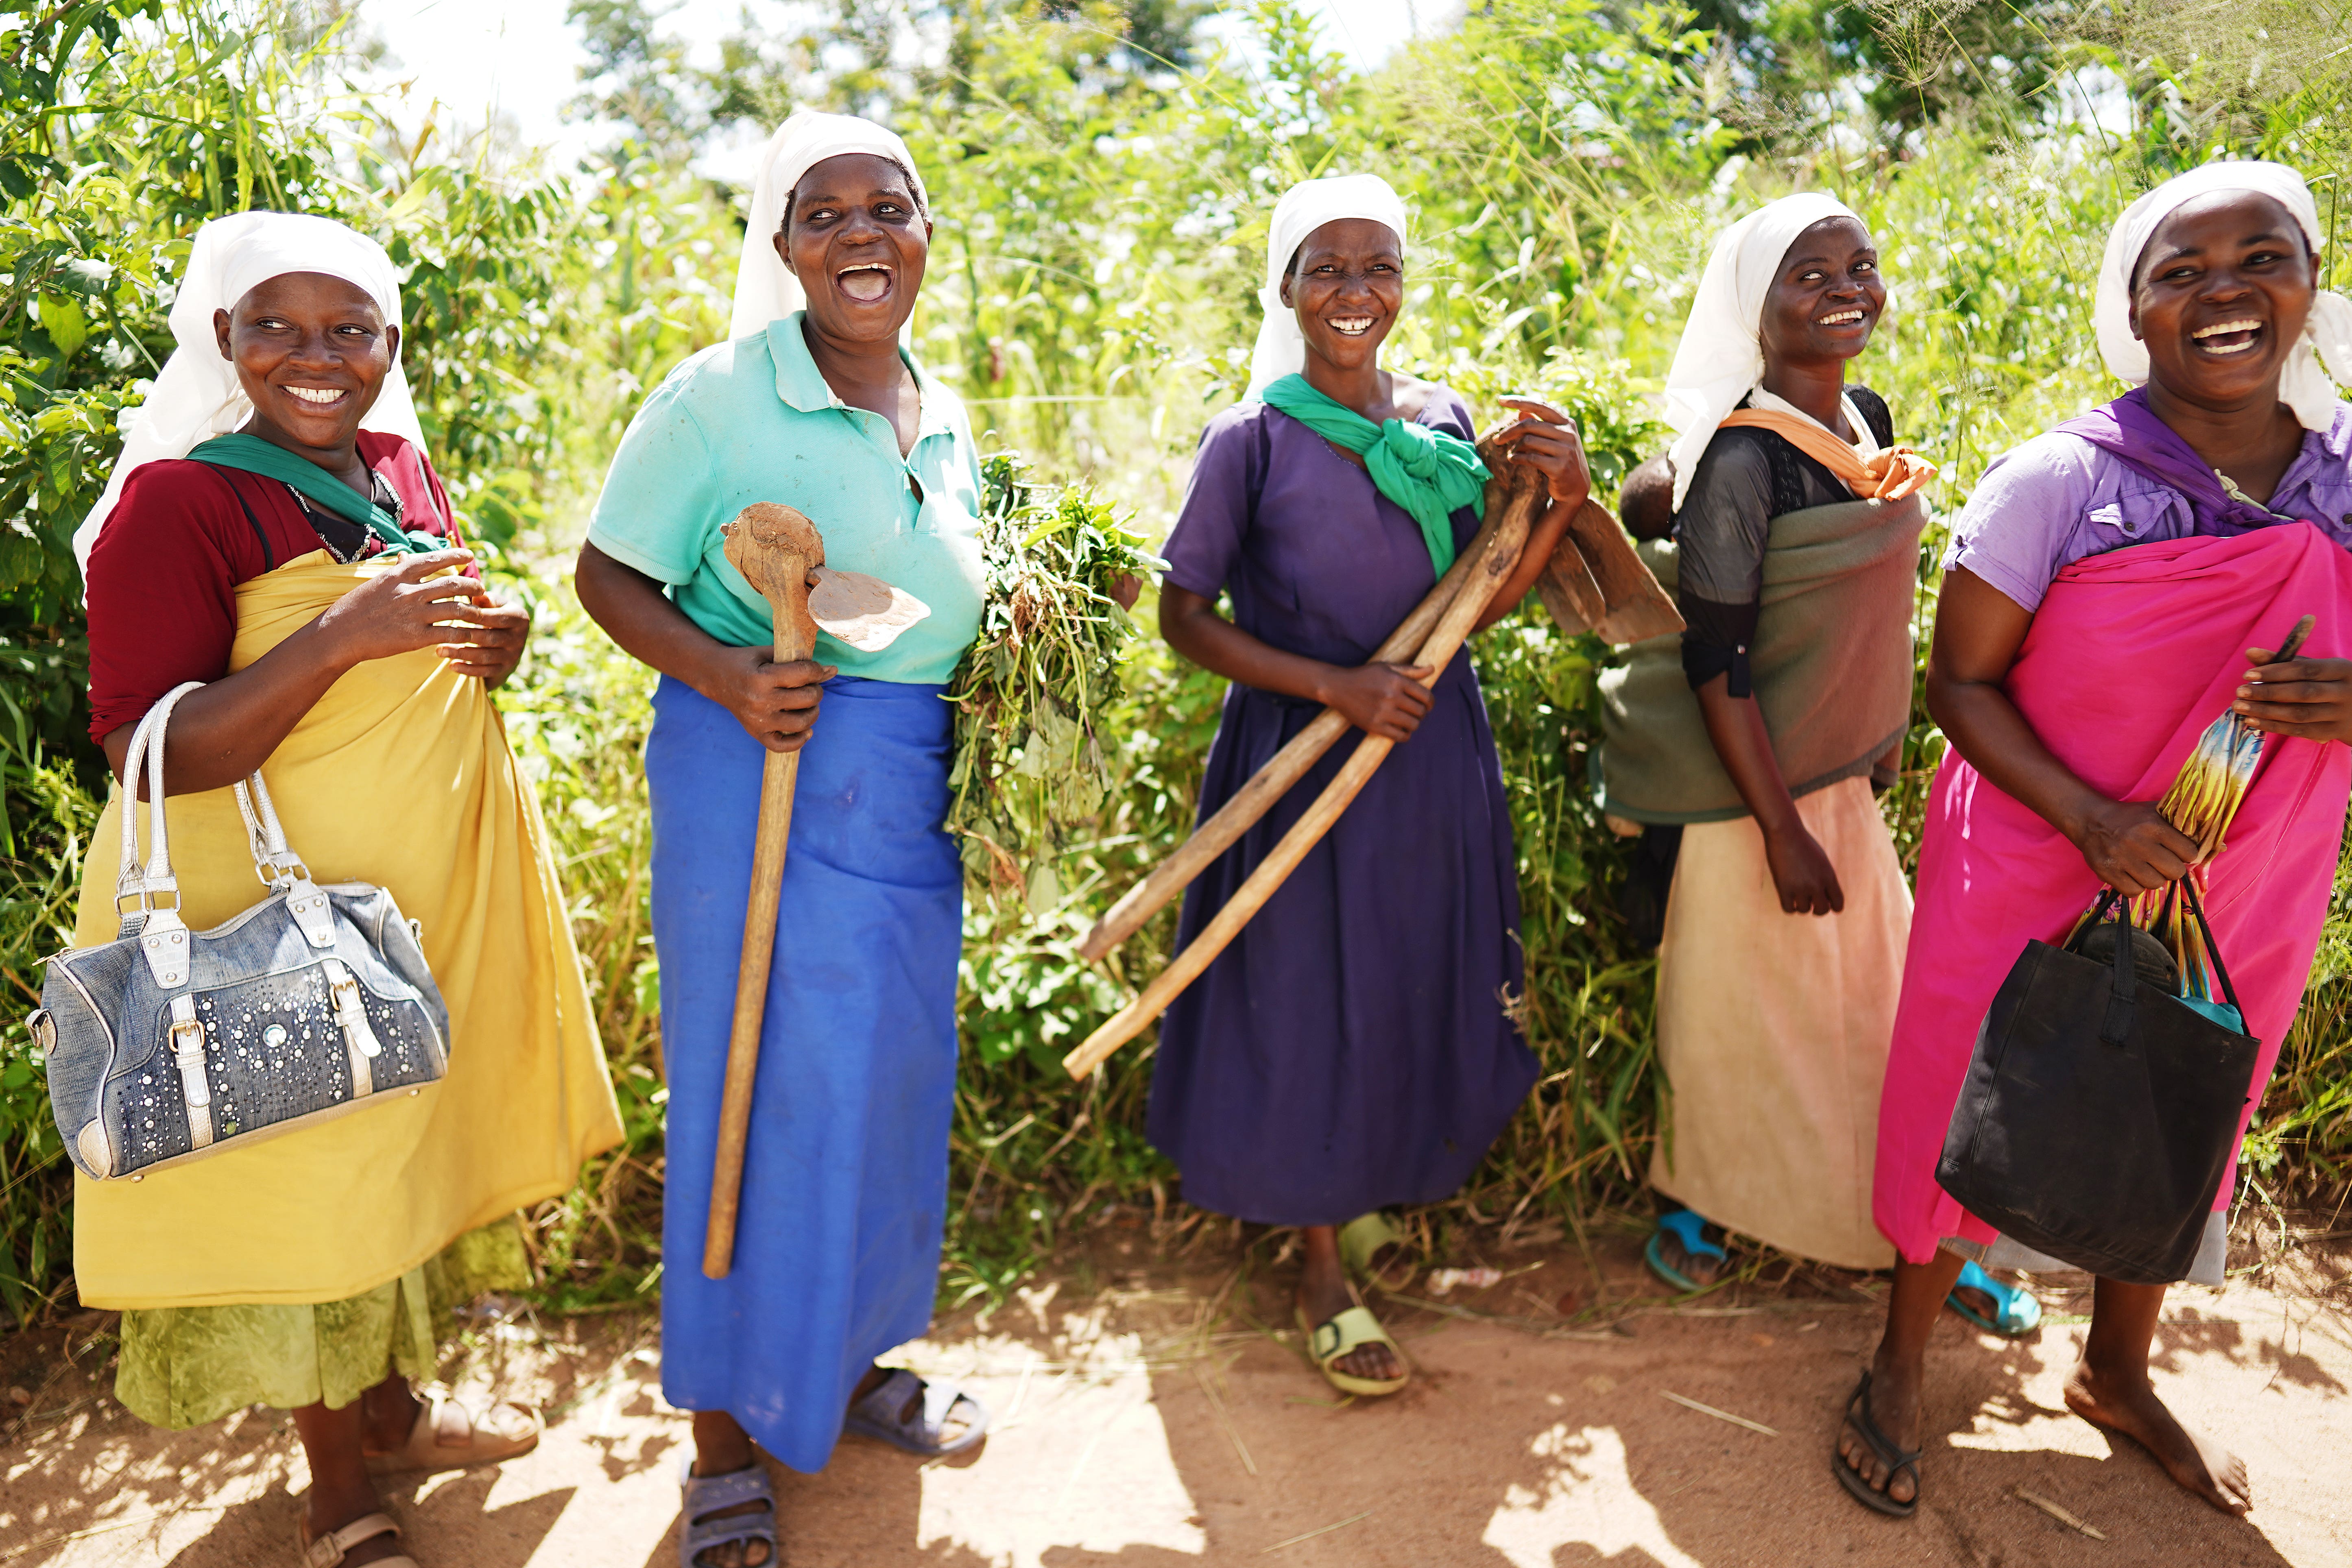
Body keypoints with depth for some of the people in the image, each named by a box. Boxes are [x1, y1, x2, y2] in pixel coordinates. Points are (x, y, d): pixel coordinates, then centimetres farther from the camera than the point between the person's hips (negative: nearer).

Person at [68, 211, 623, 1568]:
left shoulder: (405, 469, 6)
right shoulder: (176, 498, -14)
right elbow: (150, 756, -18)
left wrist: (494, 646, -4)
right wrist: (340, 638, -30)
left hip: (428, 886, 7)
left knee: (413, 1144, 19)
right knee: (303, 1177, 6)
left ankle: (395, 1407, 41)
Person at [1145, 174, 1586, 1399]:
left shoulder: (1442, 420, 4)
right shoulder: (1253, 438, -10)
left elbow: (1477, 605, 8)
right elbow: (1185, 618, -9)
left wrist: (1559, 504, -8)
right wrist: (1337, 685, -18)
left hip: (1435, 753, 5)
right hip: (1303, 758, -5)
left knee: (1421, 991, 15)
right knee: (1313, 1007, 6)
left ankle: (1372, 1183, 43)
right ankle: (1322, 1274, 26)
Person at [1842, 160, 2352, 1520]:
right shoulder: (2059, 481, -15)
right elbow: (1961, 682, -11)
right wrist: (2087, 816, -25)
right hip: (2035, 883, -4)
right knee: (1966, 1119, 10)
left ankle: (2119, 1373, 48)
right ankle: (1902, 1369, 35)